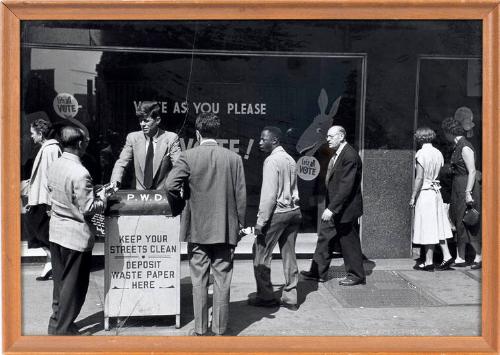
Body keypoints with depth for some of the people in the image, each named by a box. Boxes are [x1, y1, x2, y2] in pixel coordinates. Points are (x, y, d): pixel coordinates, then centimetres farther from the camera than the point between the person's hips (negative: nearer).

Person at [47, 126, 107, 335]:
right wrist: (103, 198, -4)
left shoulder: (55, 166, 1)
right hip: (76, 234, -8)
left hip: (56, 230, 8)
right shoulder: (80, 173, -23)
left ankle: (56, 322, 33)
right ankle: (63, 329, 17)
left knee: (60, 279, 20)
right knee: (73, 284, 7)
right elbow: (88, 208, -22)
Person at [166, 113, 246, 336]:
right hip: (226, 229, 1)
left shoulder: (188, 157, -6)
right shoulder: (234, 158, -1)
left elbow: (171, 185, -16)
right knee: (222, 280, 8)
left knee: (199, 280, 8)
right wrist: (239, 223, 9)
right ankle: (220, 329, 16)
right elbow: (241, 195, 1)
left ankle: (200, 329, 16)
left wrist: (178, 208, 2)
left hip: (198, 229, -1)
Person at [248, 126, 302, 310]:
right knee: (289, 254, 12)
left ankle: (265, 296, 9)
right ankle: (290, 298, 17)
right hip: (294, 211, 8)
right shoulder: (290, 160, 11)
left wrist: (261, 221, -16)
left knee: (261, 254, 4)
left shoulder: (272, 161, -13)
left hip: (277, 212, -8)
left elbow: (269, 194, -18)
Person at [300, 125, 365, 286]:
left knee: (349, 243, 4)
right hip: (333, 208, 9)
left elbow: (346, 186, -25)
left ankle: (356, 275, 20)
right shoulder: (336, 154, 11)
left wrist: (332, 208, -27)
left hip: (345, 209, -9)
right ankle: (318, 272, 22)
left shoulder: (350, 156, -20)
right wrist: (329, 207, 13)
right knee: (324, 238, 12)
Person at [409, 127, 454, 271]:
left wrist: (413, 197, -11)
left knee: (427, 228, -1)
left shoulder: (421, 154, -13)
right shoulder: (438, 153, 7)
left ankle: (429, 262, 5)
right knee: (438, 226, 13)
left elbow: (419, 178, -15)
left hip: (425, 193, -7)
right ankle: (447, 256, 12)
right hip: (436, 192, 7)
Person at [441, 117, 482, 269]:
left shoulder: (465, 147, -14)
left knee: (467, 224, -2)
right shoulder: (457, 147, 13)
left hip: (466, 188, -9)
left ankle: (479, 256, 10)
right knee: (459, 224, 10)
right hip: (458, 188, 9)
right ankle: (460, 258, 15)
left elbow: (472, 171, -18)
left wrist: (468, 192, -22)